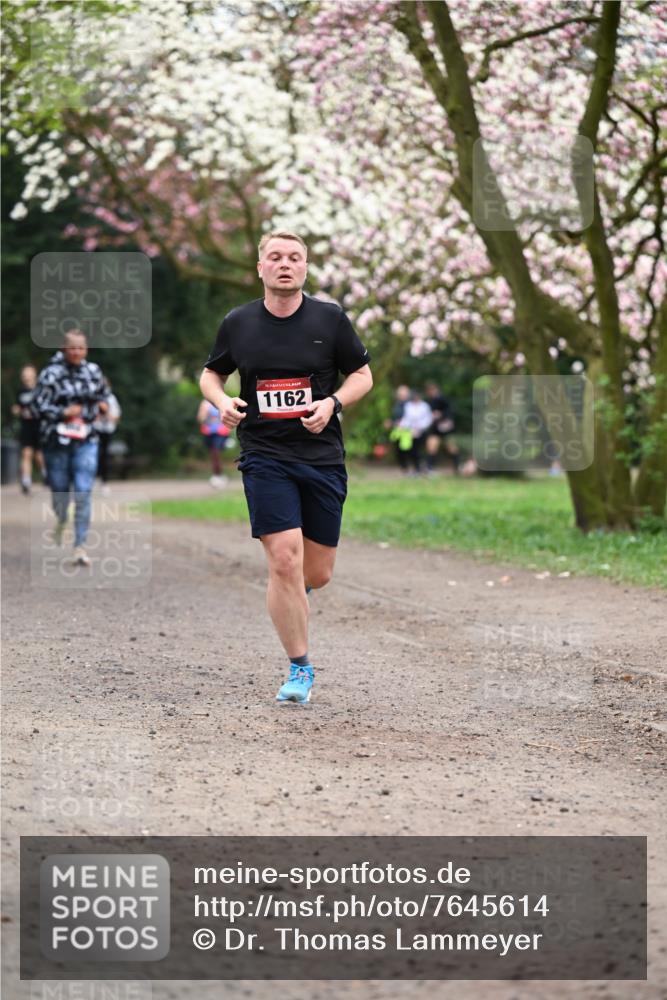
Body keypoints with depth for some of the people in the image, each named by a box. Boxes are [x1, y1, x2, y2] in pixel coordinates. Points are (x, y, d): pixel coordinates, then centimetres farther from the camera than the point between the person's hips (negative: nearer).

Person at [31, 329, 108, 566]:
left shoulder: (93, 371, 6)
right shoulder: (51, 374, -7)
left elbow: (102, 393, 23)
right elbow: (37, 406, -7)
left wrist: (102, 405, 2)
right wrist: (64, 413, -17)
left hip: (86, 442, 2)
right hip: (56, 440, -2)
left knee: (83, 494, -9)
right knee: (59, 489, 10)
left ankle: (80, 546, -8)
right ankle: (60, 521, 44)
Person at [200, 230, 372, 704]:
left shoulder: (330, 318, 0)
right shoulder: (238, 323, 3)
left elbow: (363, 374, 8)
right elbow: (212, 374, 17)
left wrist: (332, 403, -11)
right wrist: (222, 402, -5)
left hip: (323, 456, 1)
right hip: (265, 456, -1)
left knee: (318, 573, 5)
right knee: (285, 560, -14)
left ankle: (290, 599, 43)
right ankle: (300, 668, -1)